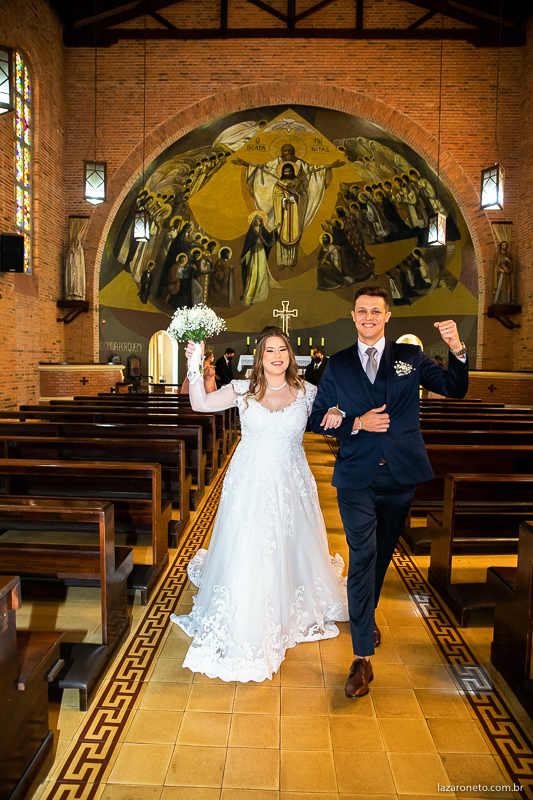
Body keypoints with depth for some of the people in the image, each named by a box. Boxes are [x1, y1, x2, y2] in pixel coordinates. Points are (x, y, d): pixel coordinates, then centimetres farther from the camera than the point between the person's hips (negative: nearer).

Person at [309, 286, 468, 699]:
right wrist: (357, 424, -12)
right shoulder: (337, 365, 3)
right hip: (356, 478, -2)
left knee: (382, 553, 18)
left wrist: (457, 350, -20)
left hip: (401, 476, 2)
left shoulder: (410, 356, 4)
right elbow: (318, 418, 4)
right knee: (362, 557, -8)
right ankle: (363, 657, 0)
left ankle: (366, 614, 45)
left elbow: (455, 389, -2)